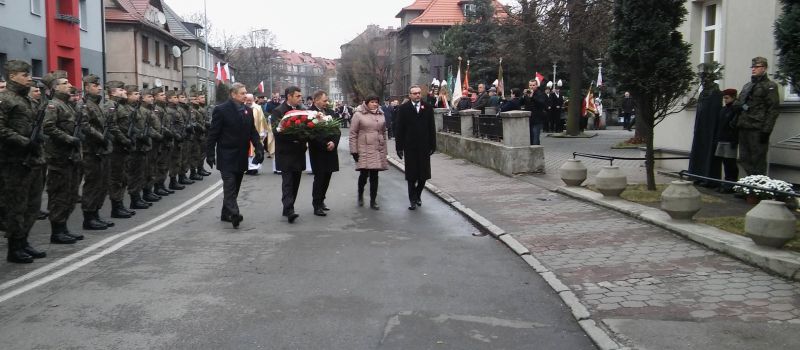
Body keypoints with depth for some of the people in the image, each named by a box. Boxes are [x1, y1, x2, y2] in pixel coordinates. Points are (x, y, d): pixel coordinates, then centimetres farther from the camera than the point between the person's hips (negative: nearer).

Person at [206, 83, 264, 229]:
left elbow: (253, 132, 11)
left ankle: (226, 214, 21)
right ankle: (234, 214, -19)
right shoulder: (221, 110, -9)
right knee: (229, 185, -12)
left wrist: (259, 148, -2)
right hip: (227, 156, -6)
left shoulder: (248, 110, 9)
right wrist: (210, 154, -10)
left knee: (234, 186, 11)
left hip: (241, 156, 6)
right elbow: (213, 133, -8)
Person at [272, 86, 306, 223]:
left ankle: (288, 209, 18)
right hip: (286, 154, -6)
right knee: (287, 182, -10)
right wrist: (294, 137, -24)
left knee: (295, 182, 9)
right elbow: (277, 131, -16)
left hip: (298, 153, 6)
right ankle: (289, 210, -14)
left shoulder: (301, 110, 11)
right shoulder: (278, 111, -6)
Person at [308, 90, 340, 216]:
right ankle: (317, 206, 4)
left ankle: (320, 201, 25)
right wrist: (325, 145, -14)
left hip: (330, 150, 6)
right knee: (319, 178, -3)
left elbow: (337, 130, 10)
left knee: (326, 177, 11)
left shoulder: (329, 112, 11)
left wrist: (333, 142, -7)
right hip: (318, 152, -6)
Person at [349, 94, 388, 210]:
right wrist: (354, 150, -6)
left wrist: (384, 150, 16)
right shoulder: (359, 115, -2)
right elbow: (353, 134, -2)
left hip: (378, 150, 4)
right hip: (364, 150, -4)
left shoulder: (381, 115, 12)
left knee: (374, 176, 5)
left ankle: (373, 201, 14)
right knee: (364, 174, -5)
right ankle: (360, 195, 24)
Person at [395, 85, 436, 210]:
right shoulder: (404, 109, 0)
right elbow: (399, 129, -1)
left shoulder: (427, 108, 5)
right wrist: (399, 146, -6)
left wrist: (432, 145, 0)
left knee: (424, 174, 5)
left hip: (424, 147, 2)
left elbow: (432, 128, 5)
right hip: (410, 147, -1)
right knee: (411, 175, 4)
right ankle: (413, 200, 15)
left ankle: (418, 194, 28)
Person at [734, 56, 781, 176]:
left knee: (758, 160, -5)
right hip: (744, 128, 7)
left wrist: (766, 130, -16)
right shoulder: (747, 86, 21)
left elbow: (773, 110, -9)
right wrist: (737, 105, 2)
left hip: (757, 129, -7)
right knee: (744, 160, 8)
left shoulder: (770, 86, -1)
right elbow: (737, 104, 27)